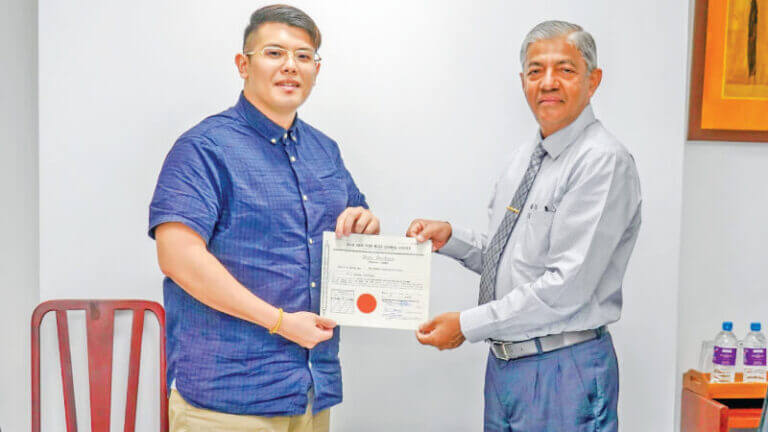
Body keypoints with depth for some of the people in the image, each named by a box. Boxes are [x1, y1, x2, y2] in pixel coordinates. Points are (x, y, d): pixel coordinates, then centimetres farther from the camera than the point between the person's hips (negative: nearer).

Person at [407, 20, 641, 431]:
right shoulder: (524, 154, 9)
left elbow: (566, 286, -22)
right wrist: (449, 236, -2)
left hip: (565, 372, -7)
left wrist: (467, 325, -18)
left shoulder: (604, 162, -16)